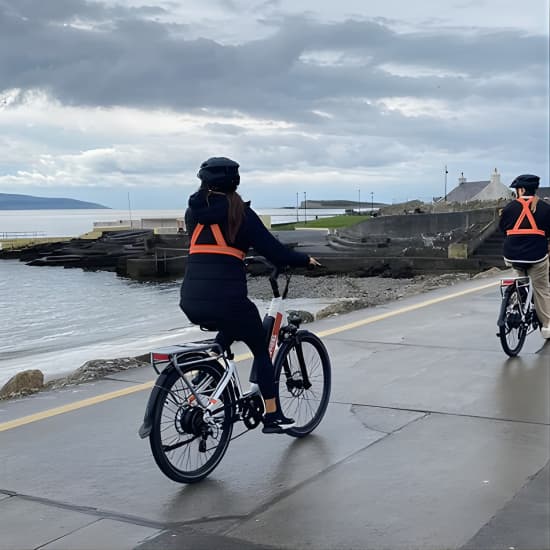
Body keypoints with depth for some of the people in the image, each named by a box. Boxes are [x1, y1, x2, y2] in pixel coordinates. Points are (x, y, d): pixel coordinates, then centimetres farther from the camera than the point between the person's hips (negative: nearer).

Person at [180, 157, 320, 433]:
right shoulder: (239, 212, -2)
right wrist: (305, 259, 12)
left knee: (228, 330, 34)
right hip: (226, 300, -5)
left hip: (191, 302, 5)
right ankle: (272, 417, 17)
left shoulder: (194, 211, 12)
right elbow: (272, 250, -4)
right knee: (261, 349, 16)